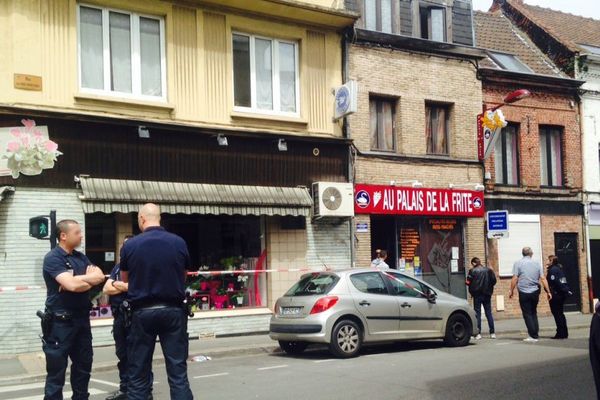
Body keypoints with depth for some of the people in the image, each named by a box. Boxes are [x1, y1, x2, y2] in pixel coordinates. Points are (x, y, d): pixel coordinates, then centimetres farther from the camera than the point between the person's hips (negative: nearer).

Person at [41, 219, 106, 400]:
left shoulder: (80, 257, 11)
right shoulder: (53, 258, -12)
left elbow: (100, 277, 1)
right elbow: (71, 285, -24)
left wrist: (80, 280, -15)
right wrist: (90, 278, -7)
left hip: (82, 318, 8)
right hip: (60, 321, -7)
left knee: (84, 365, 15)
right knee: (56, 370, -2)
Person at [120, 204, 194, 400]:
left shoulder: (130, 245, -6)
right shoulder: (179, 243, -3)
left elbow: (125, 280, 9)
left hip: (142, 312, -1)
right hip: (173, 311, 1)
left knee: (138, 374, 9)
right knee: (178, 372, 4)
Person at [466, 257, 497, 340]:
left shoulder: (472, 271, -8)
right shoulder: (488, 270, 2)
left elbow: (468, 282, -11)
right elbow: (494, 280, 1)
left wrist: (472, 290, 6)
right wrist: (489, 288, 14)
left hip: (477, 295, -3)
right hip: (487, 294, 3)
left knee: (477, 313, 2)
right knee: (489, 313, 9)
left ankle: (478, 333, -2)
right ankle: (492, 333, 8)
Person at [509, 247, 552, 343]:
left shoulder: (518, 263, -4)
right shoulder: (537, 263, 6)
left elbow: (515, 278, -9)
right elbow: (543, 279, 3)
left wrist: (511, 291, -2)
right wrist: (548, 292, 7)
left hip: (524, 293, -4)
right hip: (535, 292, 4)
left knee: (527, 314, 2)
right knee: (533, 313, 16)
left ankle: (533, 336, -3)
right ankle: (536, 334, 14)